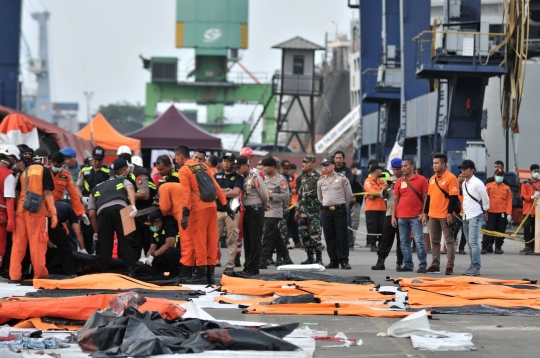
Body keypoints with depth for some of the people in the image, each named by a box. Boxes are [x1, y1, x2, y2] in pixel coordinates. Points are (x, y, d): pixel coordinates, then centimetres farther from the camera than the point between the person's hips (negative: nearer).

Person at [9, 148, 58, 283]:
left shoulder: (24, 172, 18)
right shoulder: (44, 170, 2)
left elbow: (18, 192, 15)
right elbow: (47, 193, -5)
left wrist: (17, 210, 17)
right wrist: (53, 214, -7)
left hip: (21, 210, 5)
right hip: (37, 211, -5)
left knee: (18, 243, 5)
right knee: (38, 243, -1)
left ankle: (14, 275, 3)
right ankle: (40, 274, 0)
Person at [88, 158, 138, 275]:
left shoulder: (95, 189, 37)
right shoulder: (123, 180, 34)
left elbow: (92, 214, 26)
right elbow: (130, 188, 6)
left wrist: (96, 232, 34)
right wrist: (133, 206, -9)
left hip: (103, 211, 1)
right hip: (120, 208, -1)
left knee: (105, 244, 8)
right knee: (125, 240, 1)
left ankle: (103, 272, 7)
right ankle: (131, 270, -6)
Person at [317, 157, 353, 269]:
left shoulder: (342, 178, -1)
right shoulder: (320, 181, 9)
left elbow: (349, 195, 5)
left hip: (340, 210, -4)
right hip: (326, 211, 4)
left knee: (342, 236, -5)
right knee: (329, 237, 3)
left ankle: (344, 261, -4)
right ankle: (333, 261, 8)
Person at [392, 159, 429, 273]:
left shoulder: (421, 180, 0)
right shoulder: (399, 182, 11)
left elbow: (426, 198, 0)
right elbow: (395, 200, 13)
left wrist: (423, 213, -9)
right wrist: (393, 216, 6)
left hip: (416, 217, -4)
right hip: (401, 217, 4)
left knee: (419, 241, -7)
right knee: (404, 242, 5)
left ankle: (422, 265, -3)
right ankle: (408, 265, 11)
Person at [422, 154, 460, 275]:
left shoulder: (451, 178, -9)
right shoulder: (432, 179, 13)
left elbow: (454, 197, -13)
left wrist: (450, 213, -19)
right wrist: (425, 213, 14)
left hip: (445, 215, -8)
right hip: (433, 215, 8)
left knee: (449, 241, -2)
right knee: (434, 241, 10)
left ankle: (450, 266, -1)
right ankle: (435, 265, 15)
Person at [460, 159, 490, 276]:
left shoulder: (477, 183, -10)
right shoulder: (464, 184, 13)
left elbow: (485, 199, -5)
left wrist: (484, 212, 4)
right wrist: (464, 209, 16)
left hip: (475, 216, -8)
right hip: (466, 217, 8)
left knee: (473, 242, -15)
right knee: (470, 243, 9)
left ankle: (476, 267, -15)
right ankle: (473, 266, 14)